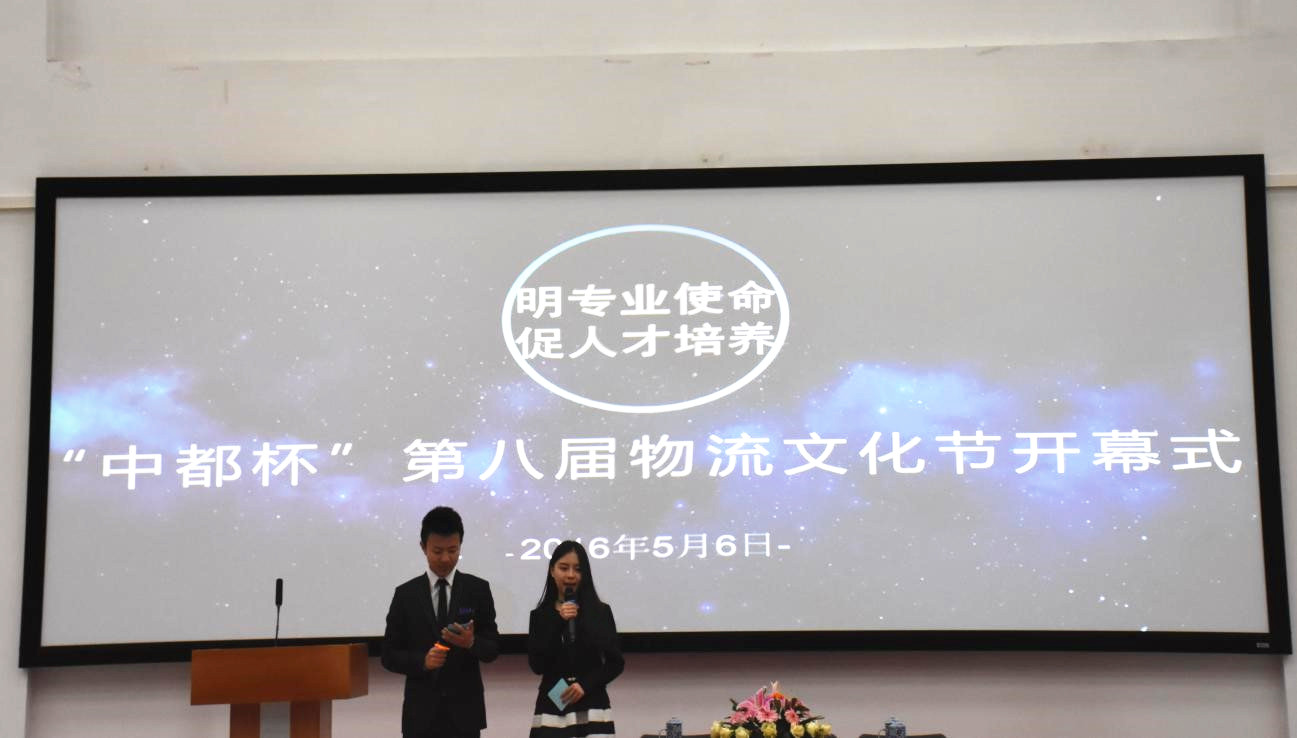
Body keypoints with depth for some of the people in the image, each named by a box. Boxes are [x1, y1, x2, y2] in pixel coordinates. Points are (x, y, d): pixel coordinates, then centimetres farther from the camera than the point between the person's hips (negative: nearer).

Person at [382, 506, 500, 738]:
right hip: (421, 712, 0)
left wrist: (472, 642, -21)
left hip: (464, 710, 0)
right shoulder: (405, 594, 3)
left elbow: (493, 648, 1)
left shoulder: (478, 589, 3)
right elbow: (389, 655, 4)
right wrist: (422, 661, -16)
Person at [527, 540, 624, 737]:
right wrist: (558, 622, -11)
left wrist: (586, 685, -8)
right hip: (552, 709, 1)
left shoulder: (600, 612, 4)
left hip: (591, 708, -1)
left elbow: (616, 662, 6)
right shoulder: (540, 615, 5)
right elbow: (537, 665, -5)